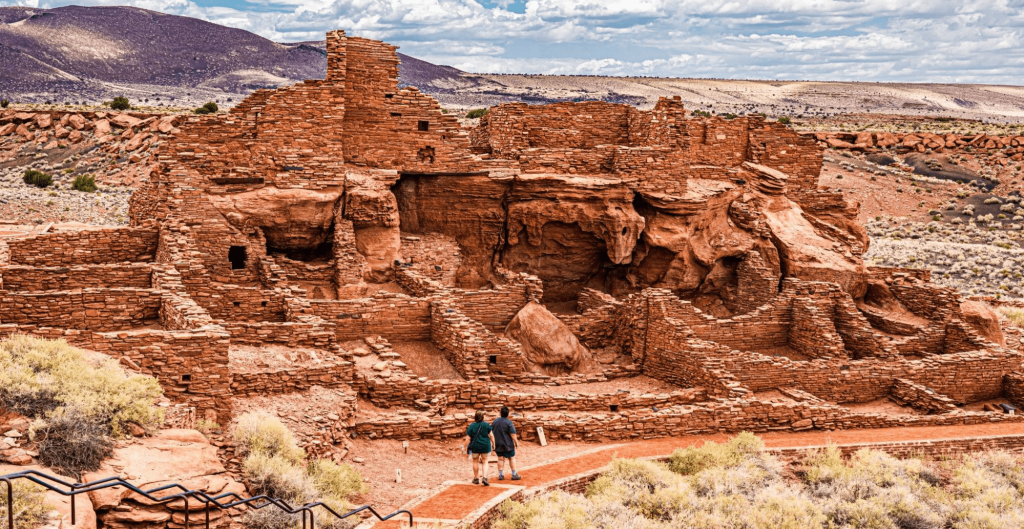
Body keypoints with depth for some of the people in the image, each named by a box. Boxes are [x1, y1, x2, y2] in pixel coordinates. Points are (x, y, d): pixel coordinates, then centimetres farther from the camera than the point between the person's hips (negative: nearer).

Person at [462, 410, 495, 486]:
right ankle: (484, 478, -8)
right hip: (485, 446, 0)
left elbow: (468, 438, -7)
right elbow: (491, 435, -1)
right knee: (485, 462, 9)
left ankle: (476, 479, 23)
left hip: (475, 446, 0)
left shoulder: (471, 426, -8)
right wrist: (493, 443, 15)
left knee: (475, 462, 15)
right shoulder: (486, 425, -6)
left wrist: (465, 447, 2)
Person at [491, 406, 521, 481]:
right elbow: (513, 434, -15)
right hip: (507, 444, -5)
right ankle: (514, 475, 6)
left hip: (498, 444, 5)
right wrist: (516, 442, -4)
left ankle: (500, 475, 9)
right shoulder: (508, 422, -14)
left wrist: (493, 442, 20)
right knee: (512, 458, 5)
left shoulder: (495, 421, 3)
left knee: (500, 459, 10)